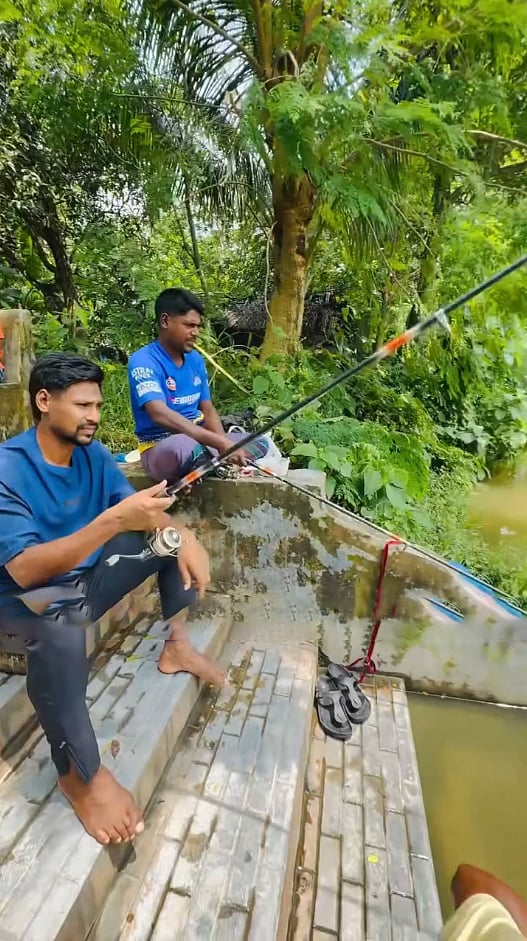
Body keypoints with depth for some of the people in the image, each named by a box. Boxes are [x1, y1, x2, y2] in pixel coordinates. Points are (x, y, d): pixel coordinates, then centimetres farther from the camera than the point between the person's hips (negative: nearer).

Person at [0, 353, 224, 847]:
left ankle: (175, 644, 7)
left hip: (88, 579, 7)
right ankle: (79, 773, -17)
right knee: (58, 629, -41)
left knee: (175, 531, 0)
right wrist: (113, 521, -46)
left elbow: (144, 510, -2)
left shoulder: (92, 453, -3)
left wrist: (184, 535, -24)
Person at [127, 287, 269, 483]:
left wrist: (224, 444, -12)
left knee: (261, 442, 4)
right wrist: (219, 442, -35)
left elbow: (208, 410, 9)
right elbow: (160, 414, -29)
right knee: (185, 447, -40)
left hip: (201, 440, 8)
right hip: (161, 448, -7)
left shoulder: (195, 359, 8)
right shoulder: (143, 361, -15)